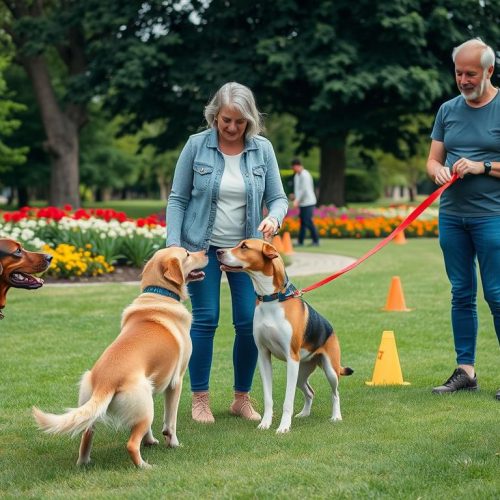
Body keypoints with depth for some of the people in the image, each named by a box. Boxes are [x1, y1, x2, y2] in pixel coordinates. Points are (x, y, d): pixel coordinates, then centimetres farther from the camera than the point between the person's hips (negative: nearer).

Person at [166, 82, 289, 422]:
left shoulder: (263, 149, -1)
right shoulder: (197, 146, -5)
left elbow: (278, 198, 1)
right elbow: (178, 199, -1)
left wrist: (274, 218, -22)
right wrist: (173, 245, -10)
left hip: (247, 248, 2)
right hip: (202, 246, -2)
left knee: (250, 322, -2)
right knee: (205, 319, -3)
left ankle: (242, 398, 14)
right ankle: (200, 399, 9)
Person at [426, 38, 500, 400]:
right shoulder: (448, 110, 11)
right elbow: (432, 159, 14)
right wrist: (437, 170, -8)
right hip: (452, 216, 5)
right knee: (462, 295, 9)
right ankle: (465, 371, 15)